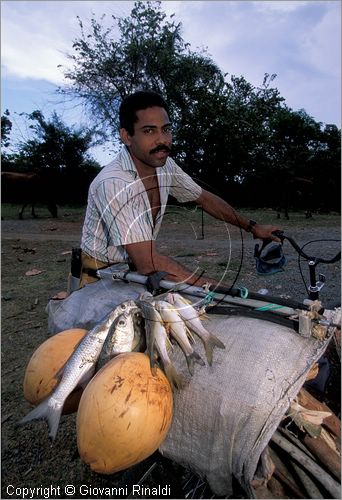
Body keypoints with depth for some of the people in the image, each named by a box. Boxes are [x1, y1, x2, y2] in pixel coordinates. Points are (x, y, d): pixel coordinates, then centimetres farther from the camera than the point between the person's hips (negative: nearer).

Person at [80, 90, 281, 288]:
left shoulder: (165, 165, -6)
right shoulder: (112, 183, -28)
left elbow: (205, 198, 9)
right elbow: (148, 263, -31)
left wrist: (252, 226, 10)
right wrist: (217, 287, -29)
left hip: (137, 272, 6)